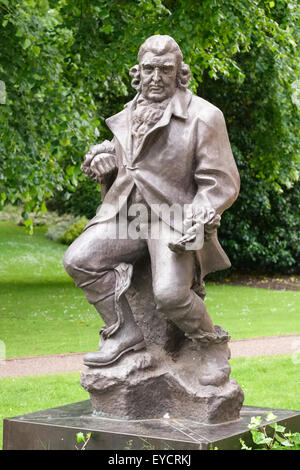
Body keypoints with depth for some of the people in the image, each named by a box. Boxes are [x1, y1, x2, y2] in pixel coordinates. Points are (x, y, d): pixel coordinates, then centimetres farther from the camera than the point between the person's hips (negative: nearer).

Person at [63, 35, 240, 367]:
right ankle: (124, 333, -2)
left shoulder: (203, 117, -5)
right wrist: (104, 159, 9)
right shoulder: (127, 117, 15)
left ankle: (211, 343, 4)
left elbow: (220, 183, -7)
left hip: (174, 216, -6)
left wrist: (199, 221, -22)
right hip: (127, 211, 6)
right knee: (79, 260, -13)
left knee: (170, 293, -27)